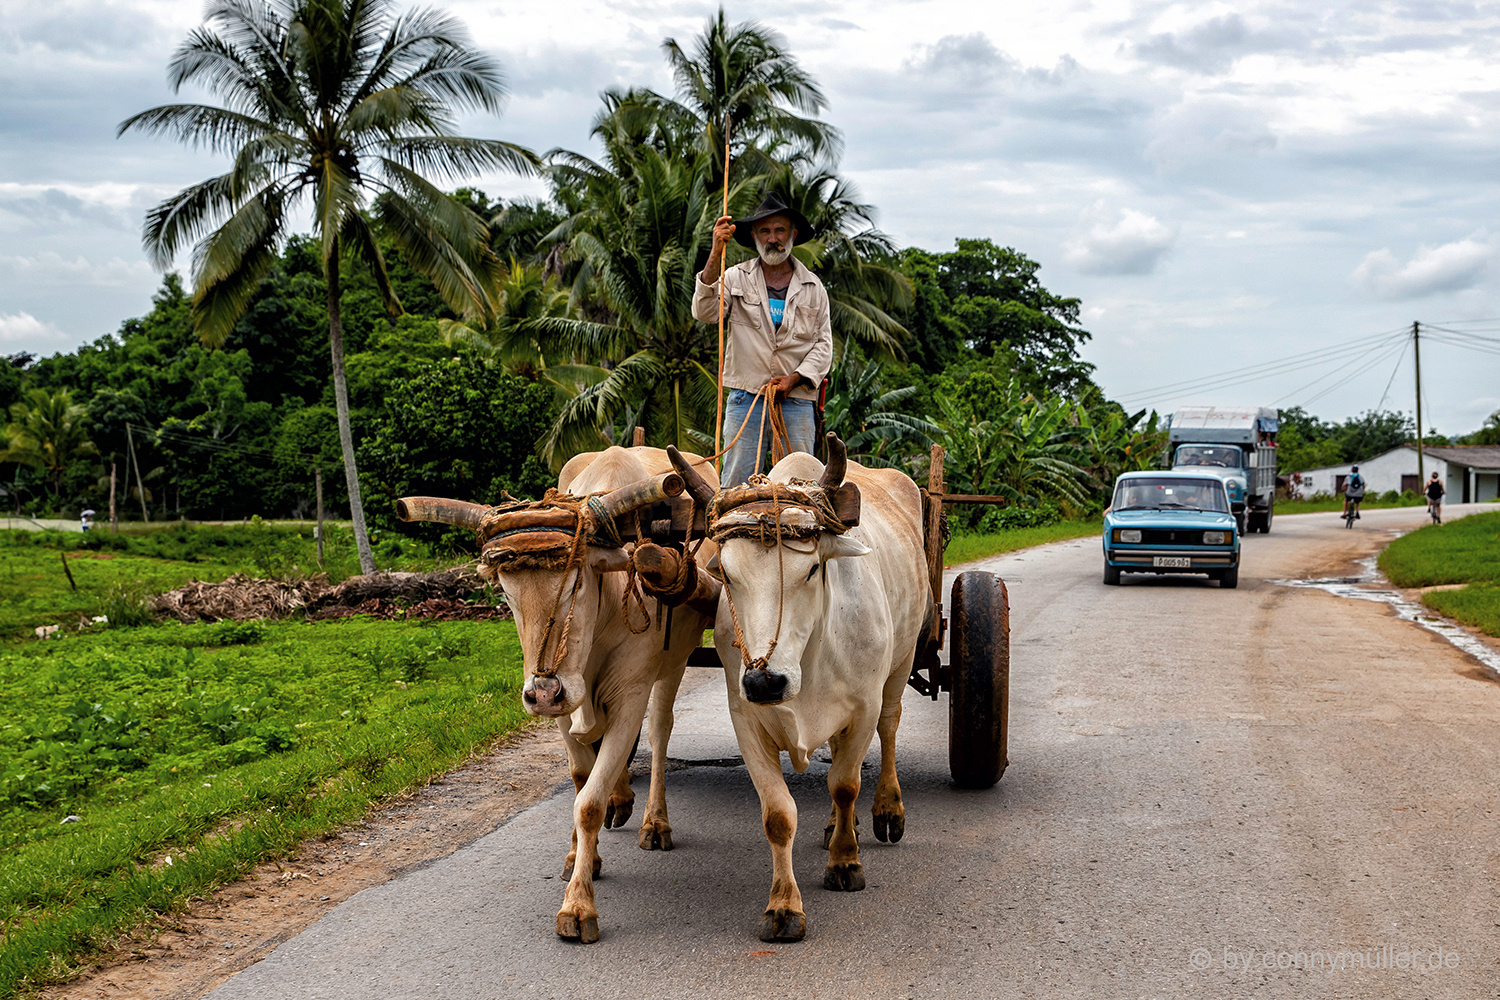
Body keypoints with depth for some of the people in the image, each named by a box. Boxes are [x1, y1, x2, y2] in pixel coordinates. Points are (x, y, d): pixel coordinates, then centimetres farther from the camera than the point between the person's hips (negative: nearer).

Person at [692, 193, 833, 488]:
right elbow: (705, 312, -9)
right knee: (735, 484, -3)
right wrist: (716, 255, -18)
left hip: (797, 399, 1)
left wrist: (794, 379, -7)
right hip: (745, 397, -1)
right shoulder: (736, 278, 8)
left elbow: (823, 344, 10)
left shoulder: (813, 287, 11)